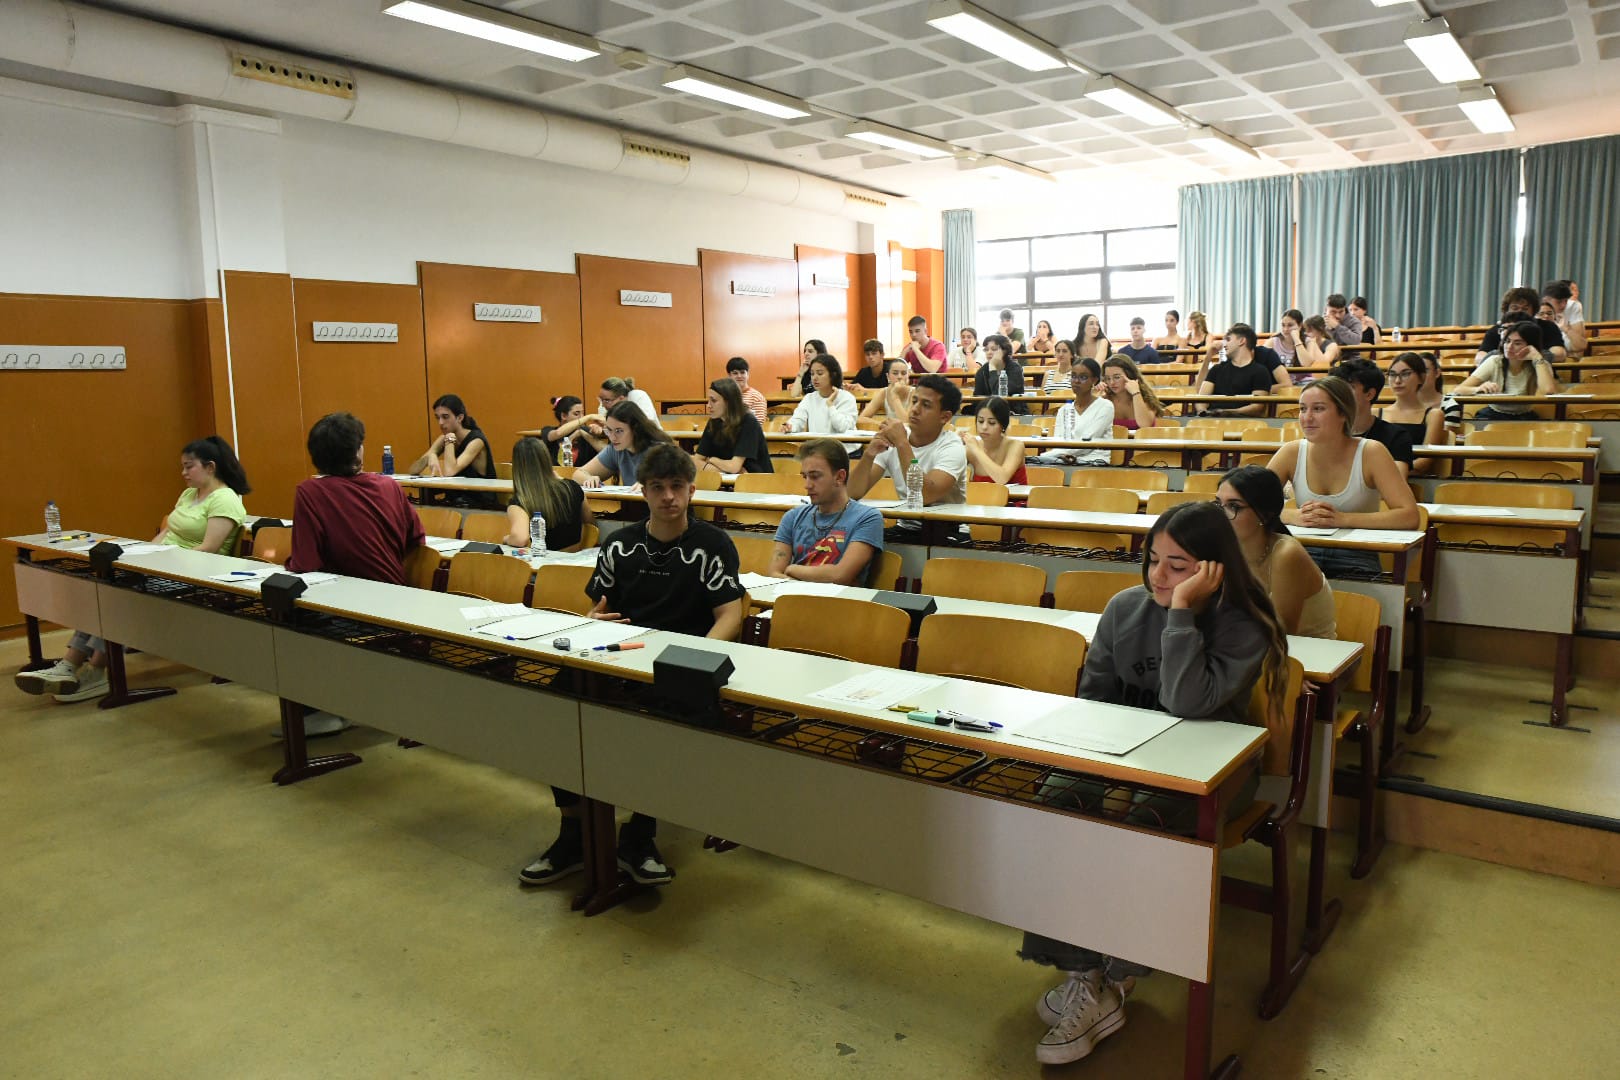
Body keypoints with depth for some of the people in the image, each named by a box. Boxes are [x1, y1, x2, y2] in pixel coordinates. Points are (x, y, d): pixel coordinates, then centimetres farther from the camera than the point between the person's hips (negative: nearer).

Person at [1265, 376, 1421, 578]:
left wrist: (1342, 519, -23)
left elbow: (1410, 517, -13)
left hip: (1356, 560, -1)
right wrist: (1296, 516, -22)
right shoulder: (1291, 453, 0)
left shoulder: (1370, 453, -6)